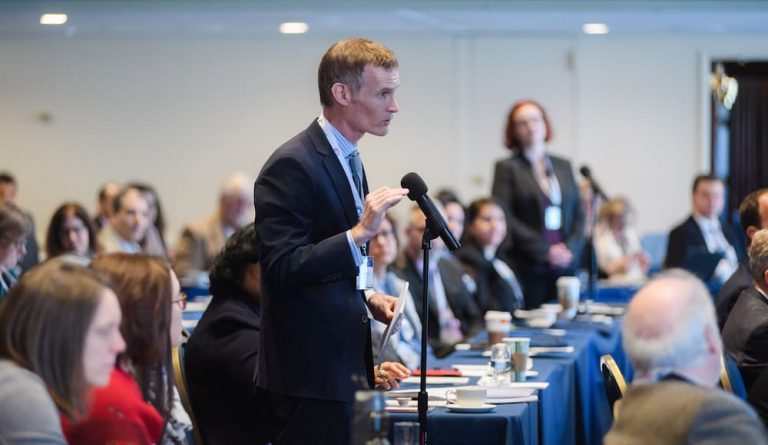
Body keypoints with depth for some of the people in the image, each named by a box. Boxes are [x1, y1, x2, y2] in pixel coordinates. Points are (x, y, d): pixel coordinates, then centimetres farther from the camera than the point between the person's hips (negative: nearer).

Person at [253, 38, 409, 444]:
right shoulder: (292, 166, -16)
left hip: (344, 362, 9)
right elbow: (282, 270, -23)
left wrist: (368, 298, 9)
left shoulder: (347, 159, 14)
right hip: (310, 370, -9)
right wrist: (359, 233, -27)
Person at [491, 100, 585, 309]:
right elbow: (504, 218, -6)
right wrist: (545, 251, -11)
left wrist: (571, 249, -3)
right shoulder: (507, 168, 3)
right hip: (527, 268, -4)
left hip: (565, 266, 4)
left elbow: (579, 214, 15)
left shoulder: (563, 166, 17)